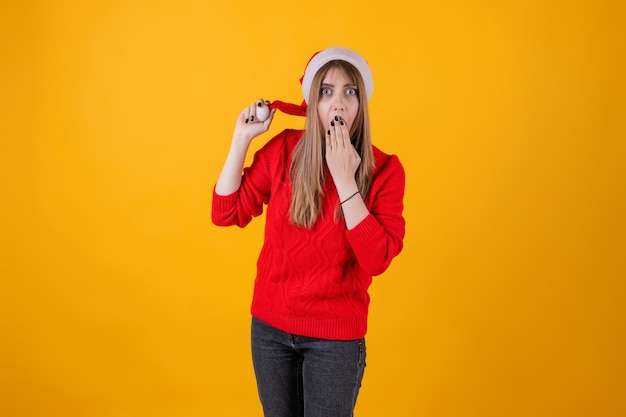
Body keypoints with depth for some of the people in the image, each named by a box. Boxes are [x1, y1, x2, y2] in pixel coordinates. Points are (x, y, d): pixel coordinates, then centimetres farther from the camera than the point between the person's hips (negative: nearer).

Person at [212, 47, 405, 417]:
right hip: (269, 326, 3)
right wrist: (242, 138, -9)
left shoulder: (384, 170, -12)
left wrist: (344, 179, -26)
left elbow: (377, 260, -21)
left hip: (336, 336, -2)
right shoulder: (284, 149, -6)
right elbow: (225, 213, -4)